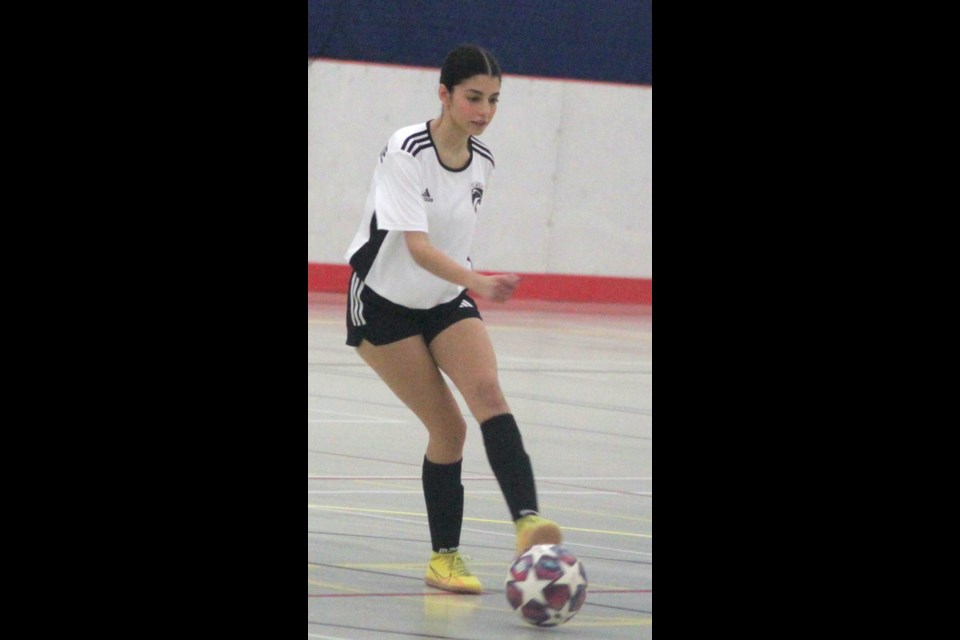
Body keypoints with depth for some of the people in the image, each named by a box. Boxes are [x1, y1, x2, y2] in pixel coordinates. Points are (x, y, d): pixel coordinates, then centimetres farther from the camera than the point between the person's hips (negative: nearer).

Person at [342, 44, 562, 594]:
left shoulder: (482, 162, -1)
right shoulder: (406, 151, -21)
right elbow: (416, 245, -31)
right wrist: (477, 282, -45)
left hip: (447, 301, 4)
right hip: (385, 303, -4)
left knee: (486, 389, -22)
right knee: (448, 426, -10)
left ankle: (528, 521, -38)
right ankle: (444, 557, 4)